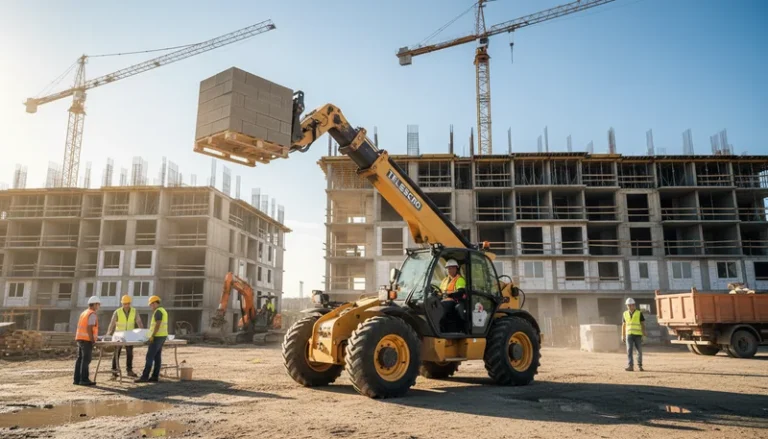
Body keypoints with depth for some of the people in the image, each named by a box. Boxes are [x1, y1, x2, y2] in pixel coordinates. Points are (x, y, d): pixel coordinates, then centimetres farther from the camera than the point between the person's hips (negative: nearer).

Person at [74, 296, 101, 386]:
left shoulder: (83, 313, 19)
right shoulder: (92, 314, -10)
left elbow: (80, 327, 19)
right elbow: (89, 328, -19)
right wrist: (93, 340, -17)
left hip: (80, 338, 9)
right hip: (87, 340, -9)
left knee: (80, 359, 10)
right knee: (86, 360, -6)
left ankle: (77, 379, 12)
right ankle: (84, 380, -5)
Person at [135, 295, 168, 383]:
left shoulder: (158, 311, -14)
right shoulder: (163, 310, 17)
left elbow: (158, 324, -23)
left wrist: (152, 336, -20)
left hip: (157, 337, -10)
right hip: (162, 336, 10)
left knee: (149, 357, -8)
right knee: (157, 357, 8)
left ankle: (144, 377, -8)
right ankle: (155, 377, 8)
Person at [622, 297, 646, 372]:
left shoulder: (639, 313, -2)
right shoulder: (625, 314, 7)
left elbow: (643, 324, -1)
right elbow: (623, 325, 12)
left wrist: (644, 335, -8)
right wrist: (623, 336, 7)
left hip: (638, 335, -1)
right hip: (629, 335, 1)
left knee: (639, 350, 4)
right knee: (629, 350, -9)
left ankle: (640, 365, 22)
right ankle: (630, 366, -11)